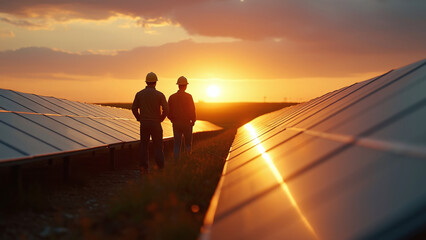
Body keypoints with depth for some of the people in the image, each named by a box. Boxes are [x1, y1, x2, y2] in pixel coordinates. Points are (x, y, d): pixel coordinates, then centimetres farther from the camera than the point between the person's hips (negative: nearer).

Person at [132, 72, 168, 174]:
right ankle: (161, 168, 0)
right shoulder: (160, 95, -6)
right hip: (155, 124, -2)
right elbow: (166, 109, -12)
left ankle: (144, 168, 5)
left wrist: (140, 119, 12)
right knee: (158, 146, 6)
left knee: (144, 146, 13)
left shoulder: (139, 94, 1)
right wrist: (160, 119, 3)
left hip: (144, 124, 2)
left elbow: (134, 108, 1)